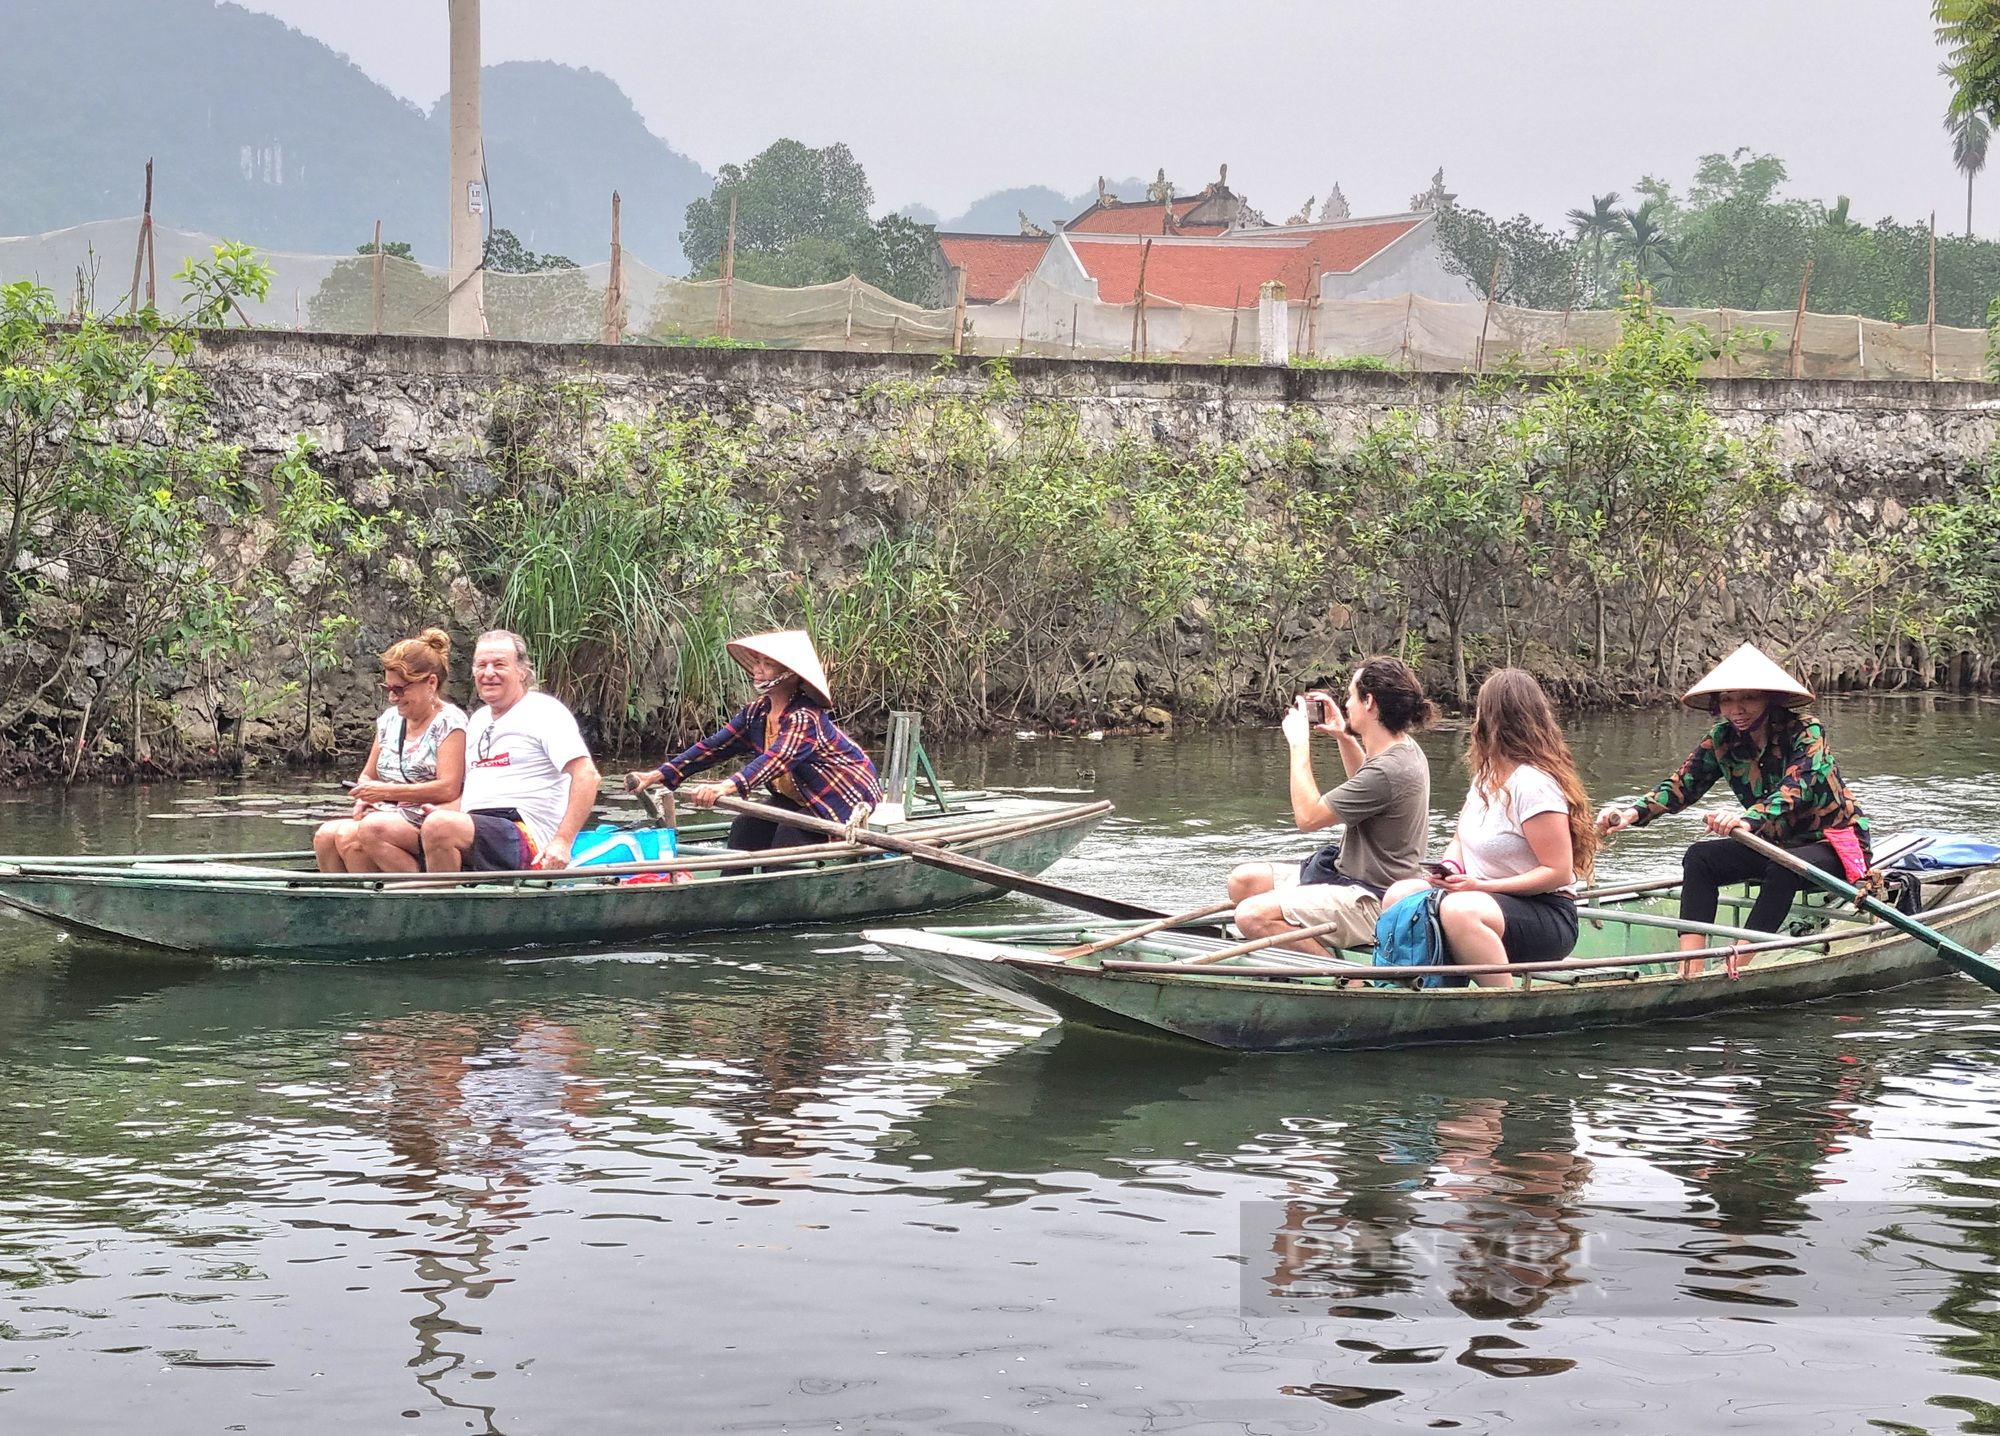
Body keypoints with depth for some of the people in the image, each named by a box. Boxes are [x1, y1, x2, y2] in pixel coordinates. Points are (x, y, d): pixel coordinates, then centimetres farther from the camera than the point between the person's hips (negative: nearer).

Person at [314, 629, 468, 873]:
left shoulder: (449, 721, -5)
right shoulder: (390, 719, 18)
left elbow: (448, 789, -15)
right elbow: (369, 775, 25)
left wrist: (387, 791, -13)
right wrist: (364, 797, 0)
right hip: (386, 818, 7)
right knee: (326, 836, -22)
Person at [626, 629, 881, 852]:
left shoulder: (805, 717, -29)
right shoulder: (756, 713, -3)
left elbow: (779, 758, -46)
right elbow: (714, 746, -7)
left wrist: (726, 787, -62)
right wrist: (657, 775, -19)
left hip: (850, 797, -8)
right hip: (802, 798, 9)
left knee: (790, 832, -27)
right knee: (746, 828, -5)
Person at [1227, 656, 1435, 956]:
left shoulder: (1389, 769, -25)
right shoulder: (1405, 749, 6)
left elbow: (1308, 817, -20)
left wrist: (1299, 745, -11)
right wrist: (1344, 737, 20)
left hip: (1371, 903, -11)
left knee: (1252, 916, -25)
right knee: (1243, 881, 11)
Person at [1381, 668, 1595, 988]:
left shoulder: (1534, 784, -15)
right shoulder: (1488, 775, 13)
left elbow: (1558, 873, -18)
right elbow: (1461, 839, 23)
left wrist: (1482, 886, -21)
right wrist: (1450, 868, -2)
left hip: (1548, 915, -9)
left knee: (1458, 910, -38)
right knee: (1399, 896, -11)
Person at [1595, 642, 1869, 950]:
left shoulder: (1805, 731, -21)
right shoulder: (1721, 740, -5)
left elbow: (1795, 790, -37)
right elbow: (1682, 785, -14)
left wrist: (1748, 821, -56)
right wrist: (1635, 812, -34)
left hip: (1834, 843, -6)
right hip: (1776, 844, 6)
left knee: (1783, 870, -36)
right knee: (1700, 857, -16)